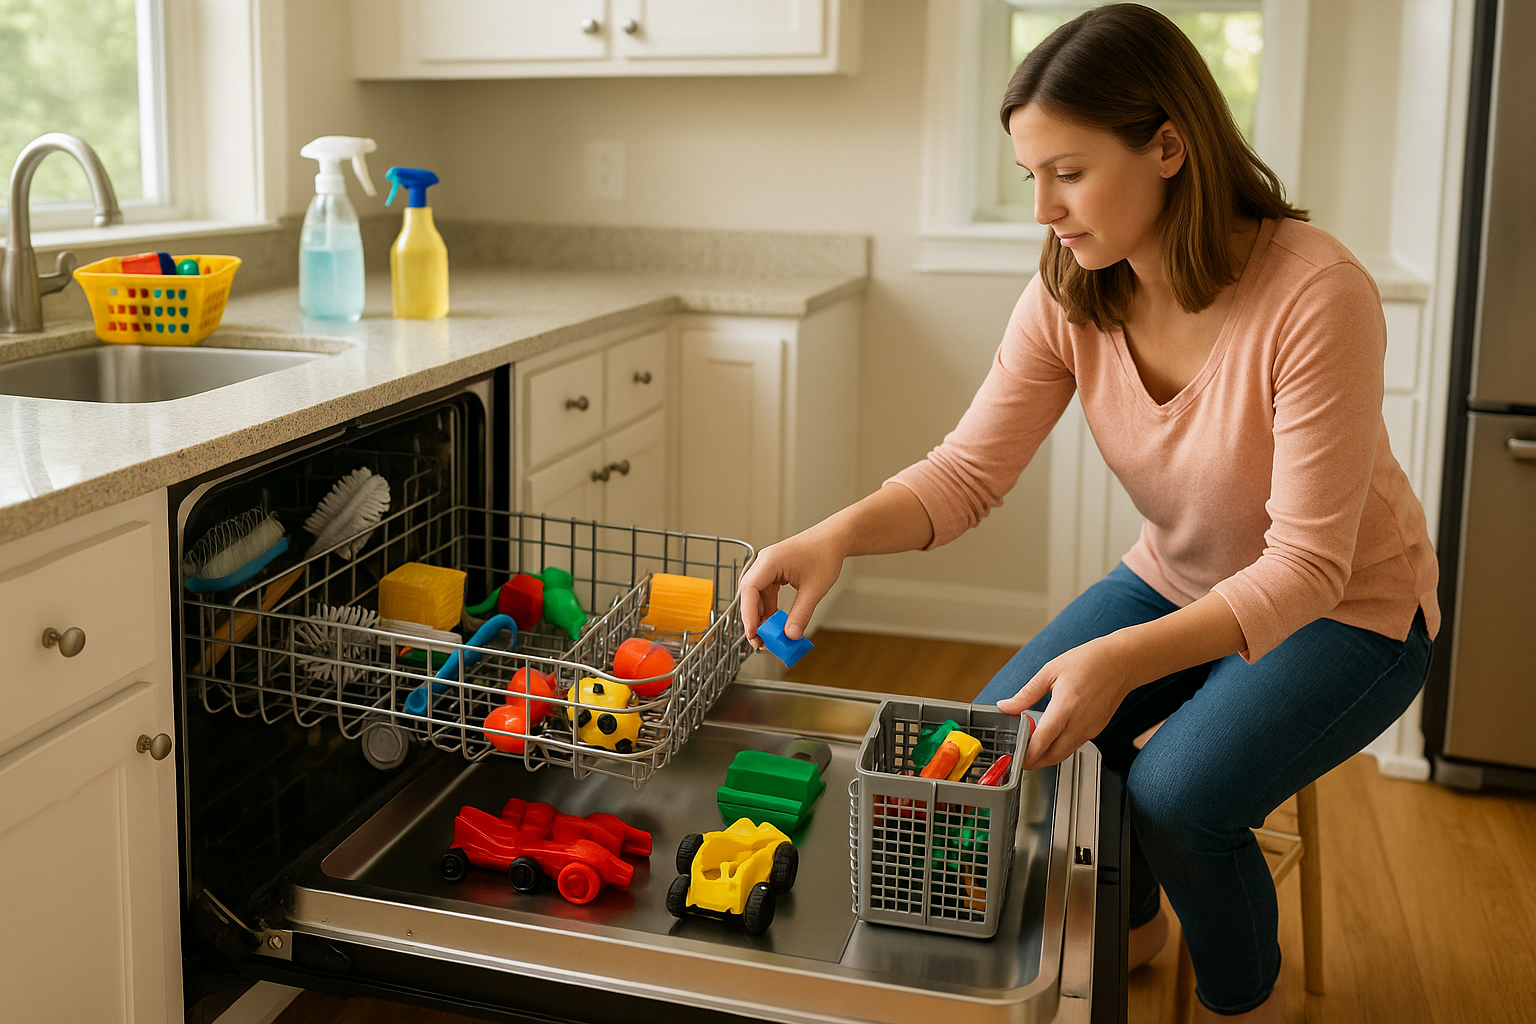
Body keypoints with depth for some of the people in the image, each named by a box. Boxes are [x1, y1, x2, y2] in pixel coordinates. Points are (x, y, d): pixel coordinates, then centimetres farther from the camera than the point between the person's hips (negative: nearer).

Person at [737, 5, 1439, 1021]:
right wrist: (838, 535, -34)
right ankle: (1130, 925, 22)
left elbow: (1305, 566, -32)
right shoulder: (1070, 296, -14)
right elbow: (970, 470, -14)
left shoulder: (1315, 294, -32)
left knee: (1177, 794, -26)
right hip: (1179, 581, 6)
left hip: (1347, 607, -5)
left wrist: (1123, 659, -45)